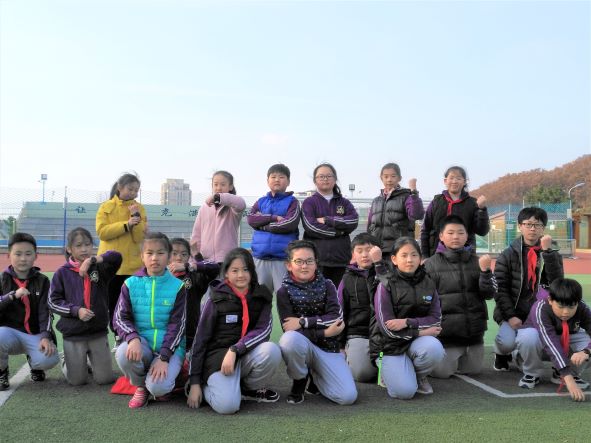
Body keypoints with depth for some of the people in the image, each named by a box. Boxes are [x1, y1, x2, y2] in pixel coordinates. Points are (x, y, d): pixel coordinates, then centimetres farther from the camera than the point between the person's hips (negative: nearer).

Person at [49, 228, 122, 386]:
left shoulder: (100, 268, -1)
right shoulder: (62, 273, -2)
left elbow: (116, 257, -18)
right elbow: (53, 301, -3)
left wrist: (91, 260, -27)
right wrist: (76, 310, -15)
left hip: (99, 332, 1)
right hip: (73, 334, -1)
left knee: (105, 378, 5)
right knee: (77, 380, 6)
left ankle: (91, 360, 35)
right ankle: (67, 361, 38)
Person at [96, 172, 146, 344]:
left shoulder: (139, 208, 4)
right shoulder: (106, 207, 2)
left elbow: (139, 237, -5)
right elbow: (101, 231, -12)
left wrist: (137, 218, -17)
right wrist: (126, 225, -18)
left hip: (132, 265, 0)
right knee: (112, 304, 7)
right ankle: (118, 337, 20)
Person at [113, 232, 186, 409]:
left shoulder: (177, 287, -4)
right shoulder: (131, 284, 1)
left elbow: (176, 325, -6)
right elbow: (120, 318, -2)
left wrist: (164, 358, -17)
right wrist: (133, 338, -24)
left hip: (170, 347, -2)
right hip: (141, 342, 2)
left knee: (158, 387, -28)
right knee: (123, 353, -33)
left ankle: (166, 378, 12)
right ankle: (141, 386, 0)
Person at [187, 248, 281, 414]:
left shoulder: (261, 297, 3)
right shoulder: (216, 300, -3)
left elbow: (263, 330, -11)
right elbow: (200, 340, -1)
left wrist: (235, 350, -25)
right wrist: (194, 382, -5)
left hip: (248, 355, 3)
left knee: (271, 350, -29)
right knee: (227, 405, -28)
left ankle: (250, 389, 0)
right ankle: (204, 384, 7)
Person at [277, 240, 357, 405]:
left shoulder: (326, 286, 3)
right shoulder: (284, 292, -4)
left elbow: (335, 318, -10)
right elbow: (290, 330, -13)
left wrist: (303, 321, -19)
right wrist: (324, 332, -21)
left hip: (328, 348, 2)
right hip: (302, 345, -2)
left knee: (348, 396, -17)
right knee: (289, 339, -39)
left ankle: (315, 375, 16)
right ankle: (299, 381, -8)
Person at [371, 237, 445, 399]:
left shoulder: (428, 284, 3)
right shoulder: (386, 285, -8)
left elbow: (435, 320, -3)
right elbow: (387, 327, -12)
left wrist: (407, 322, -18)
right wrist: (420, 331, -13)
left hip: (417, 342, 4)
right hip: (390, 344, -3)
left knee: (435, 349, -31)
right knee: (405, 391, -23)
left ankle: (419, 376, 2)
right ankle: (386, 370, 12)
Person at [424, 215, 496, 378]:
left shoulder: (477, 261, 4)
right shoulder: (431, 264, -4)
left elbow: (489, 294, -3)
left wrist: (485, 270, -18)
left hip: (474, 329, 3)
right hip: (445, 329, -3)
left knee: (473, 370, 14)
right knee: (441, 372, -2)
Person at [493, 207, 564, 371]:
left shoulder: (552, 255, 8)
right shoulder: (508, 255, 2)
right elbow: (500, 289, -3)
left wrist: (547, 252, -14)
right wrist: (510, 316, -14)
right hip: (513, 313, -2)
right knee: (507, 343, -28)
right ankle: (501, 355, 12)